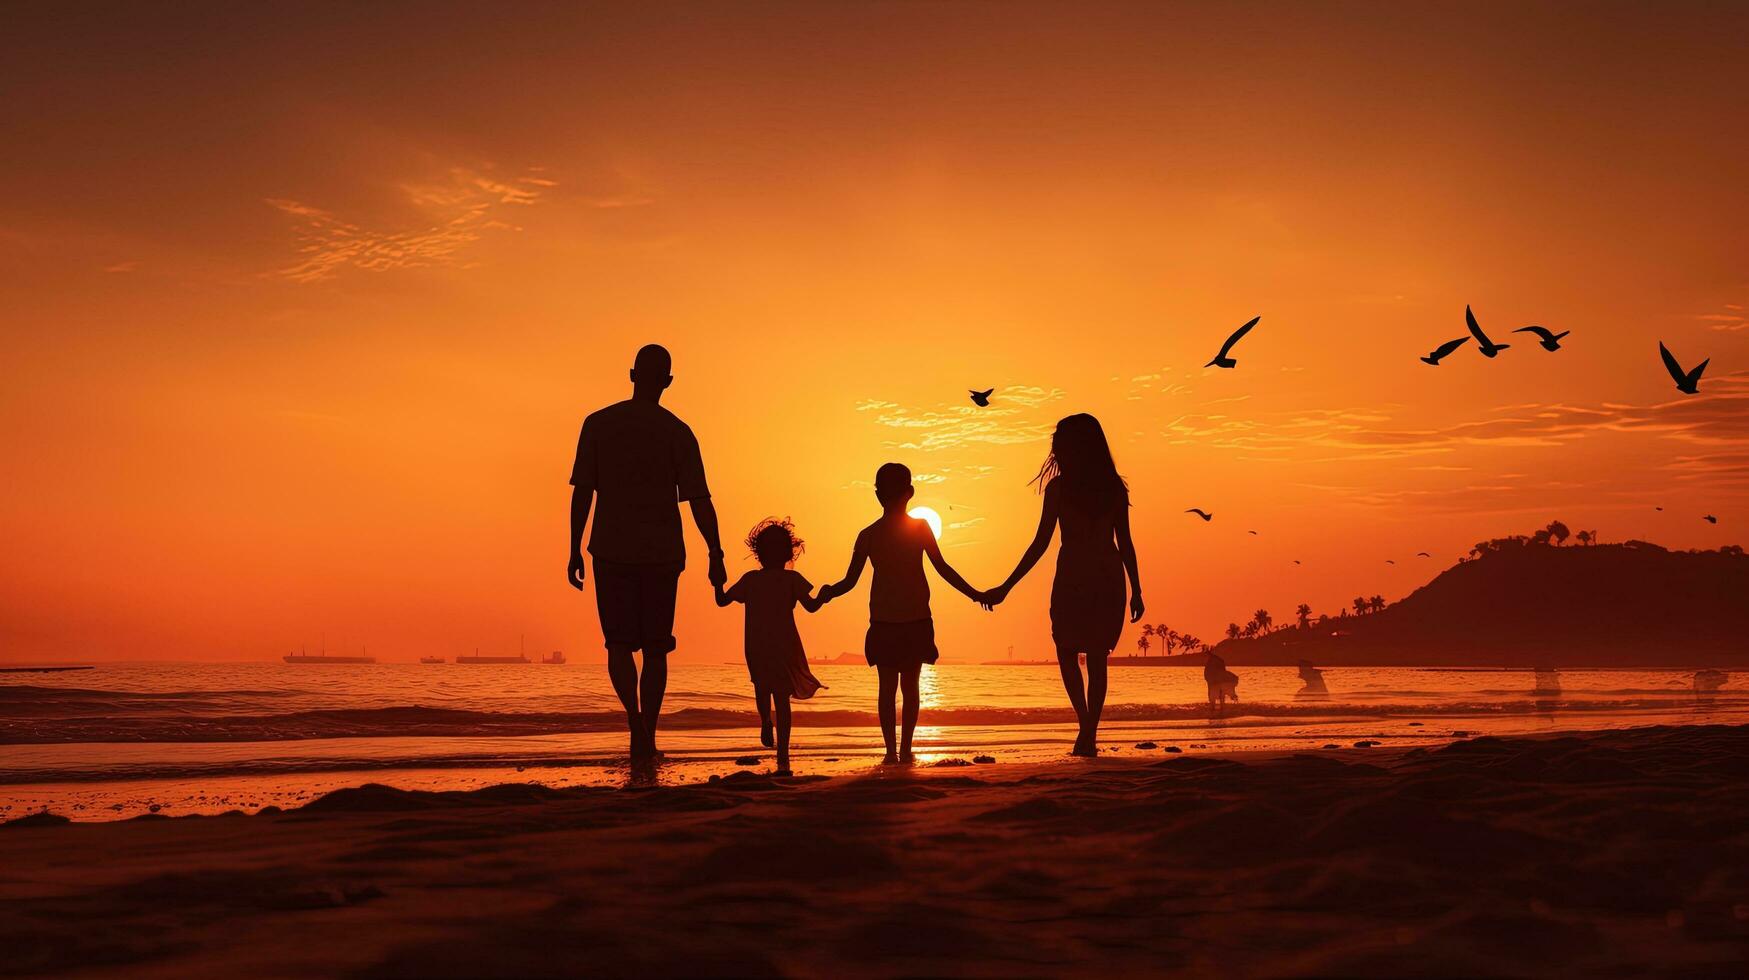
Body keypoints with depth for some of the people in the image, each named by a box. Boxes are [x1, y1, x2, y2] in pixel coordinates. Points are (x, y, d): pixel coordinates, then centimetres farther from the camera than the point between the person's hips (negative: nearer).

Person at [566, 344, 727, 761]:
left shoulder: (598, 424, 1)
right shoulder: (677, 433, -3)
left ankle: (634, 714, -17)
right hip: (663, 553, 0)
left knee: (620, 644, 7)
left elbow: (582, 492, 0)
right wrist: (715, 555, -4)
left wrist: (575, 551, 5)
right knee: (655, 648, 10)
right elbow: (699, 499, -8)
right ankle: (646, 739, 10)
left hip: (612, 552, 0)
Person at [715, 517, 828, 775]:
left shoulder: (750, 579, 2)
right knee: (782, 698, -1)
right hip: (785, 646, -1)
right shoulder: (792, 579, -3)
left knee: (762, 684, 33)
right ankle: (783, 758, -8)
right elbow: (811, 606, -10)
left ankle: (765, 722, 13)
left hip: (756, 648, 1)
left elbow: (722, 600, 9)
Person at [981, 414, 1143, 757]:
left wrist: (1005, 587, -6)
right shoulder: (1114, 488, 4)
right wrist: (1137, 591, 10)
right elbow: (1125, 544, 3)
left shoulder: (1059, 486, -7)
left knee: (1068, 652, 13)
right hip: (1110, 577, 4)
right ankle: (1089, 734, 9)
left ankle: (1085, 723, -7)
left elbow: (1040, 544, -10)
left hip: (1073, 577, -3)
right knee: (1097, 657, 12)